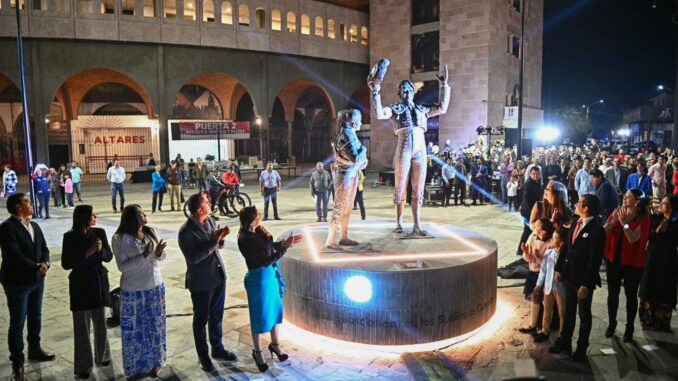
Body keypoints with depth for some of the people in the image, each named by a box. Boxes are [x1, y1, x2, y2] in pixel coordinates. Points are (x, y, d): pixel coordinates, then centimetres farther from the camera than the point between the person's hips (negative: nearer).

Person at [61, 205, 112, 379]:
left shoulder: (99, 232, -2)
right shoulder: (70, 236, -9)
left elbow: (109, 256, 1)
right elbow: (66, 264, -13)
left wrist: (100, 250, -19)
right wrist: (87, 253, -22)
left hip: (99, 282, 3)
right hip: (80, 284, -3)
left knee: (100, 323, 14)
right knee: (82, 326, 4)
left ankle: (102, 356, 32)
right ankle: (83, 366, 15)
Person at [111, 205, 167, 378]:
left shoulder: (151, 232, 1)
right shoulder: (120, 239, -13)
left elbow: (160, 256, 7)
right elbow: (122, 266, -17)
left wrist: (159, 252, -15)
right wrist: (143, 256, -26)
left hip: (155, 286, 5)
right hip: (133, 291, -4)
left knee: (155, 325, 14)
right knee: (135, 328, 7)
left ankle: (154, 361, 31)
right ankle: (137, 365, 26)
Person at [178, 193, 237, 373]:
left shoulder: (210, 220, -1)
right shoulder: (186, 232, -21)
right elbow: (193, 258, -25)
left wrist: (220, 238, -12)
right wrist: (213, 241, -28)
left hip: (218, 277, 6)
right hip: (201, 283, -6)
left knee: (216, 316, 20)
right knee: (201, 320, 12)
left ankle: (217, 349, 38)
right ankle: (203, 357, 29)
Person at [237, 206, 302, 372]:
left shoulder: (258, 231, -1)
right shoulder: (245, 240, -26)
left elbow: (270, 247, 12)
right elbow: (265, 261, -25)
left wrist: (285, 242, 0)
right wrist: (285, 247, -25)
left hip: (271, 274, 8)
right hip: (258, 278, -8)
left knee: (275, 310, 20)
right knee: (260, 316, 9)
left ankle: (275, 344, 41)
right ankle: (257, 352, 31)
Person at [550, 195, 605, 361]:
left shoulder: (597, 230, -20)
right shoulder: (576, 224, 2)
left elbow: (595, 260, -20)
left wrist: (586, 284, -20)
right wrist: (559, 269, 5)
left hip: (584, 280, -7)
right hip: (569, 276, 7)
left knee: (584, 315, 13)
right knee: (568, 311, 20)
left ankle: (581, 348, 28)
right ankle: (564, 342, 35)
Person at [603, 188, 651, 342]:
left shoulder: (643, 219, -10)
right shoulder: (617, 213, 1)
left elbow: (633, 238, -22)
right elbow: (604, 232, -5)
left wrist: (624, 222, -28)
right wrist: (613, 221, -21)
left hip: (632, 263, -4)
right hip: (613, 260, 4)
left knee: (631, 295, 7)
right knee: (613, 293, 13)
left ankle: (629, 327, 20)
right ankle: (611, 322, 29)